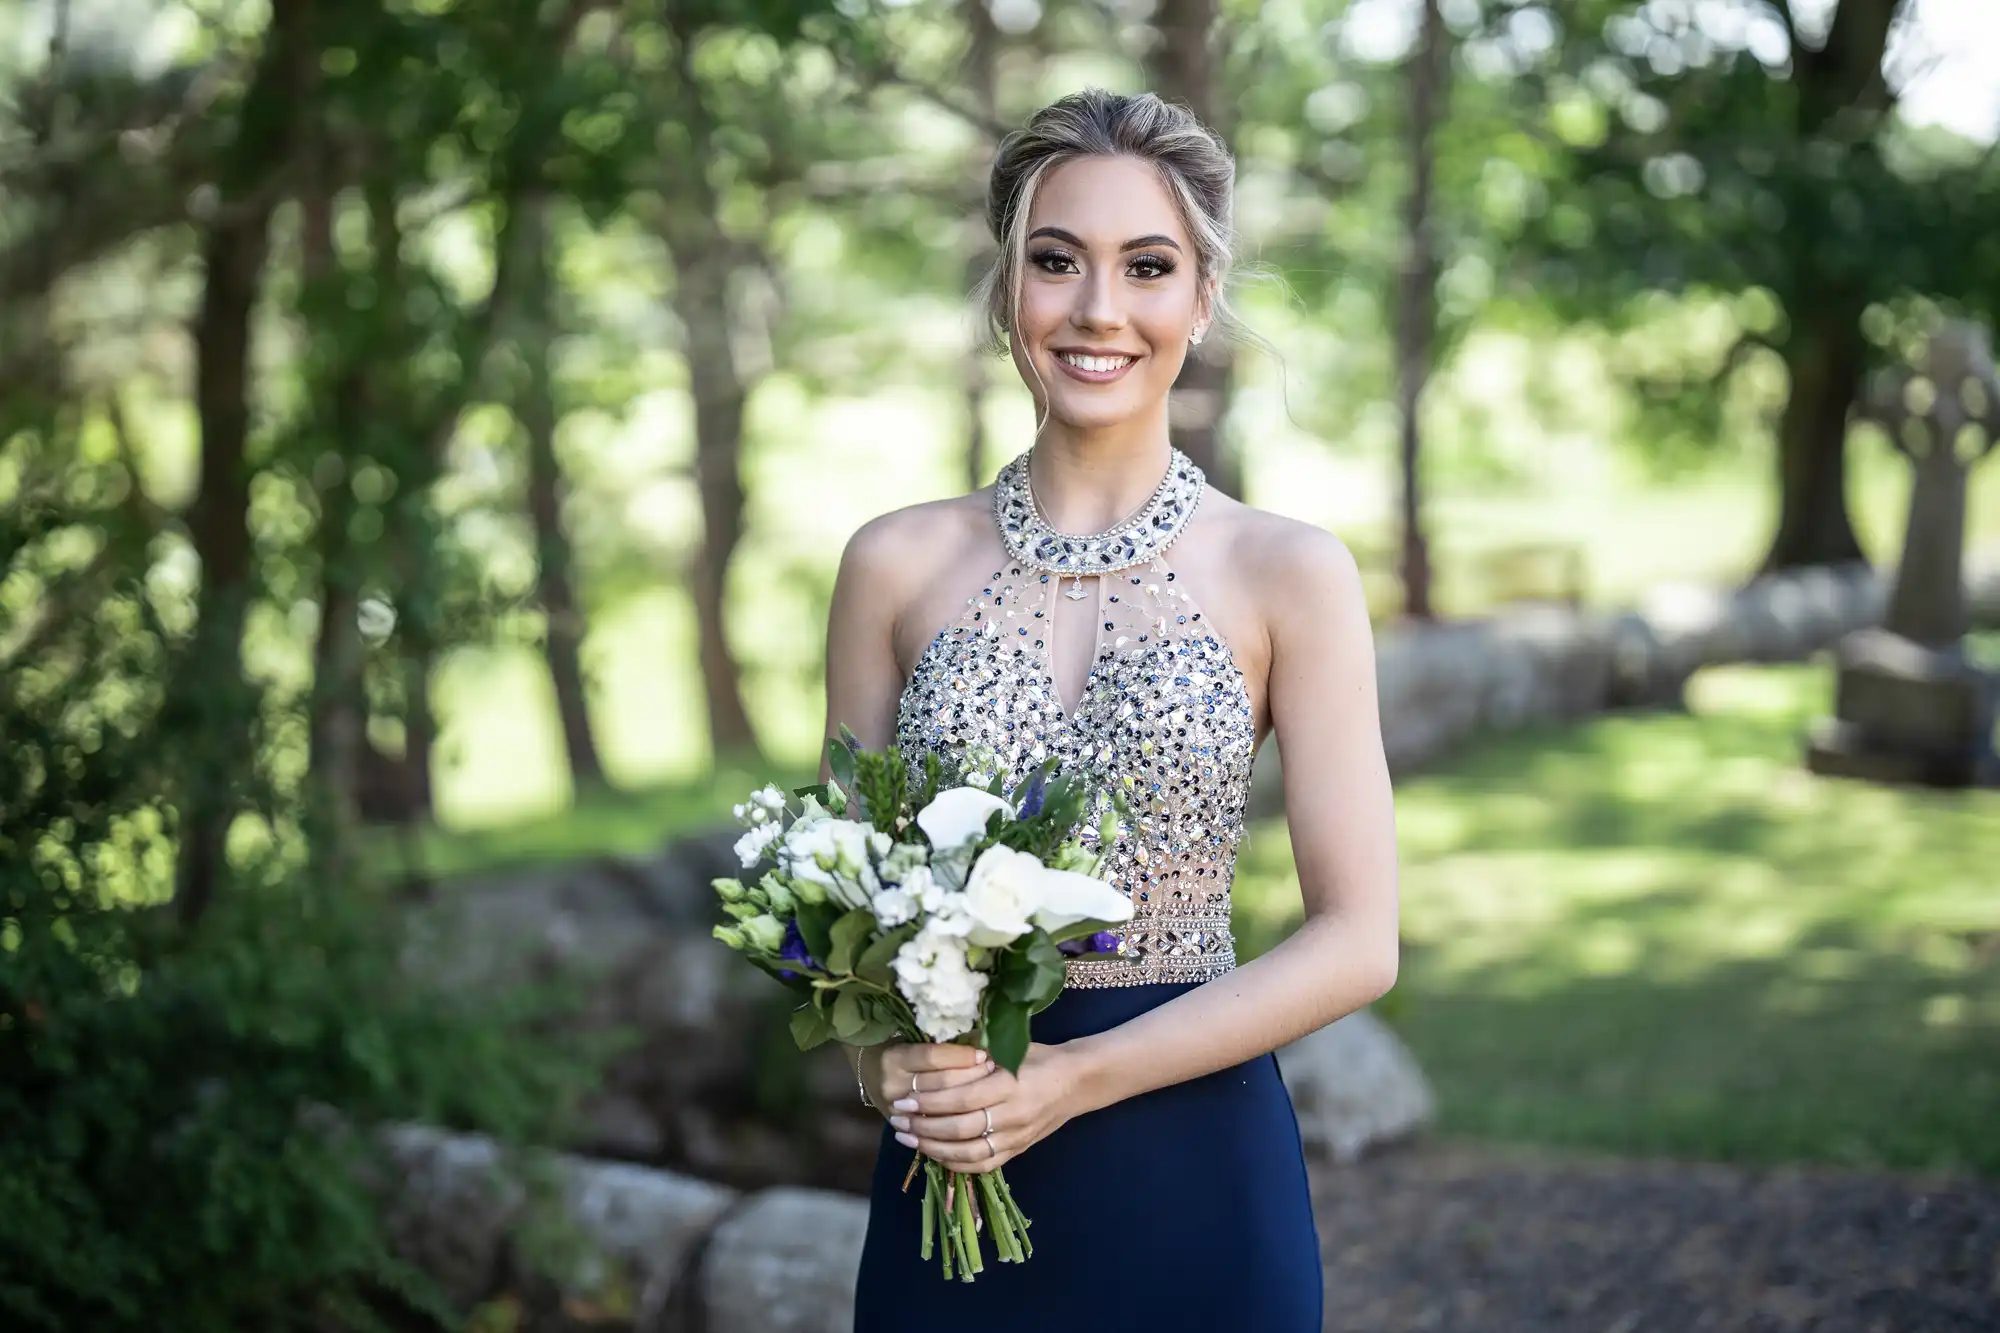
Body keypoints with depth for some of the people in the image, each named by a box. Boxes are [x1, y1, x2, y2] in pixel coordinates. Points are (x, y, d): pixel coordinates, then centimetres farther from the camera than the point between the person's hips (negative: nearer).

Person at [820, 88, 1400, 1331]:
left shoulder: (1289, 573, -5)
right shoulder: (898, 564, 0)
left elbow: (1357, 942, -7)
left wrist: (1071, 1077, -15)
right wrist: (889, 1053, -13)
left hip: (1196, 1182, -1)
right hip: (950, 1172, 2)